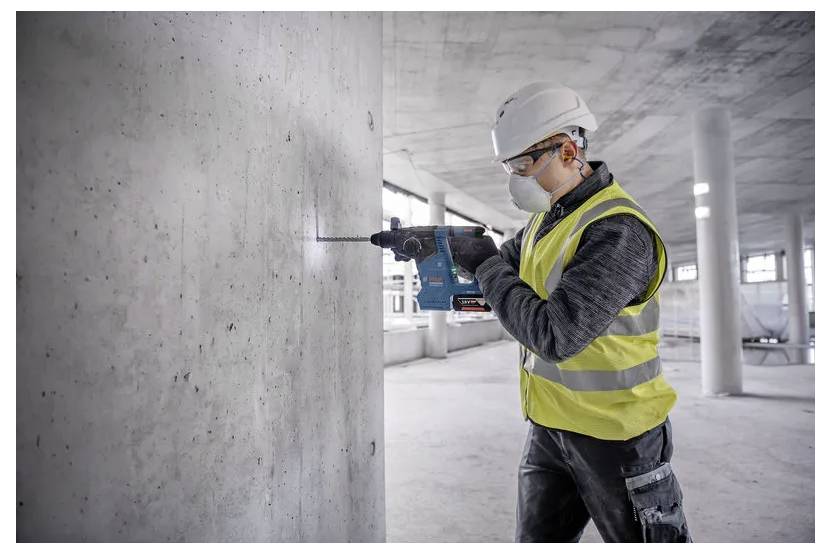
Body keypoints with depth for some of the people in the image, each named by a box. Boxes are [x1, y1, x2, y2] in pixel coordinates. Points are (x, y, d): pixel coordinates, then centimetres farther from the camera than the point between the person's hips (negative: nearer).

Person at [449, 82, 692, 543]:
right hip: (550, 426, 8)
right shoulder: (548, 215, 4)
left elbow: (554, 336, -30)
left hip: (615, 435, -8)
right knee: (535, 540, 19)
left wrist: (486, 266, -20)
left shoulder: (618, 230, -25)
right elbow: (507, 268, 14)